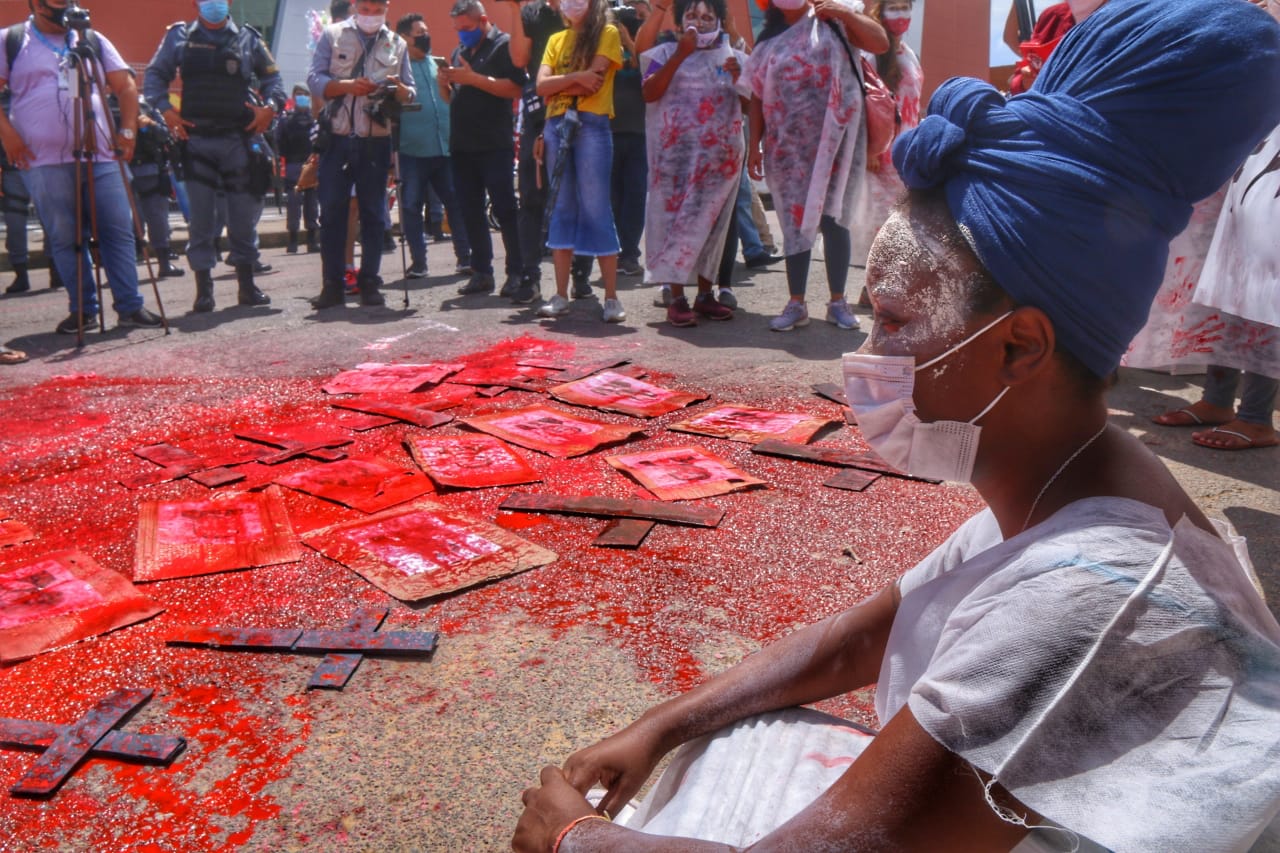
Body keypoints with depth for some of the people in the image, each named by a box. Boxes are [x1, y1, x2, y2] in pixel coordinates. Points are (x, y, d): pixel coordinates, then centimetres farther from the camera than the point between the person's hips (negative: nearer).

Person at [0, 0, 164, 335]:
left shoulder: (94, 41, 17)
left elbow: (125, 85, 16)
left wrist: (127, 130, 4)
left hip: (101, 155, 2)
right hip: (44, 159, -2)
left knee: (119, 229, -3)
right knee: (64, 237, -1)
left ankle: (130, 306, 1)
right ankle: (83, 309, 4)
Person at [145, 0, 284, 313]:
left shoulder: (248, 38, 11)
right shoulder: (179, 37, 10)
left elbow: (272, 77, 14)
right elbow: (153, 76, 12)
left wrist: (270, 106, -4)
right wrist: (165, 109, -4)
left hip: (239, 139, 1)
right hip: (196, 139, 0)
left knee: (244, 215, 3)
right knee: (200, 218, -1)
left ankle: (246, 285, 15)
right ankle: (203, 290, 5)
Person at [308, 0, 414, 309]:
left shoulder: (397, 44, 14)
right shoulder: (333, 35, 7)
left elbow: (410, 94, 13)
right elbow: (315, 80, 0)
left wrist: (399, 89, -10)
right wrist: (348, 86, -16)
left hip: (376, 141, 1)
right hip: (337, 138, -1)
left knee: (373, 213, 3)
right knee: (332, 212, -2)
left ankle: (369, 283, 9)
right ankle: (332, 285, 3)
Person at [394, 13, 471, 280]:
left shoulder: (436, 63, 17)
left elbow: (450, 100, 19)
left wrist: (444, 82, 3)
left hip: (444, 147, 4)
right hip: (412, 150, -3)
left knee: (456, 203, 1)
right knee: (412, 206, -1)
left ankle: (465, 256, 9)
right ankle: (418, 262, 6)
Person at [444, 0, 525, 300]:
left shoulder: (503, 44, -1)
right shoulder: (460, 51, 20)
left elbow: (515, 88, -14)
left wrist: (472, 78, -17)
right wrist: (446, 81, 2)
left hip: (494, 145, -7)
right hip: (462, 145, 7)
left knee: (504, 209, -5)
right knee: (471, 212, 6)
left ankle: (517, 272, 0)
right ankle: (481, 273, 12)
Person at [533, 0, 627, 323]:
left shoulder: (607, 33, 4)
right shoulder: (556, 40, 18)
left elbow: (593, 83, -9)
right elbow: (541, 86, 5)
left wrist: (558, 85, 1)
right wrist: (576, 77, -8)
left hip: (591, 125, -5)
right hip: (557, 126, 5)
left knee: (596, 210, -8)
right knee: (561, 209, 5)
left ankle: (612, 298, -5)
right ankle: (561, 295, 9)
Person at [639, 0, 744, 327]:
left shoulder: (733, 58, 15)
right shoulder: (667, 53, 8)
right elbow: (649, 93, -8)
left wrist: (739, 79, -7)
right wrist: (680, 55, -12)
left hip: (721, 153, 2)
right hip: (676, 152, -2)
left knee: (709, 220, 4)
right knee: (674, 216, -6)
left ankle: (705, 294, 11)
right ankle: (677, 297, -5)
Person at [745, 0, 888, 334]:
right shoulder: (768, 42, 10)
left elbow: (881, 43, -3)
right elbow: (757, 97, 10)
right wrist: (754, 146, 3)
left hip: (833, 140, -2)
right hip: (788, 146, 2)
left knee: (833, 218, 0)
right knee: (795, 222, 3)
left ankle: (837, 301, 8)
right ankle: (796, 304, 8)